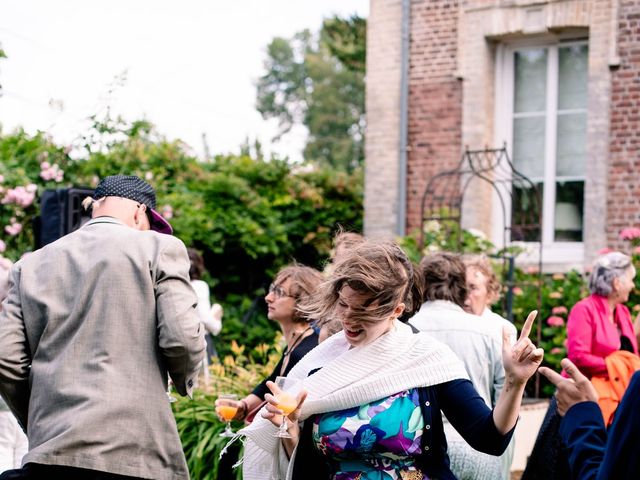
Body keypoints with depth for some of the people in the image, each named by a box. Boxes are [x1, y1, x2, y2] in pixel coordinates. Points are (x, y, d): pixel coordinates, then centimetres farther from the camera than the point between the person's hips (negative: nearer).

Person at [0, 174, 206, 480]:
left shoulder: (32, 264, 14)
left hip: (50, 449, 4)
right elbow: (181, 337, -7)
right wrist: (184, 381, 13)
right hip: (132, 453, -3)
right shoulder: (159, 247, 3)